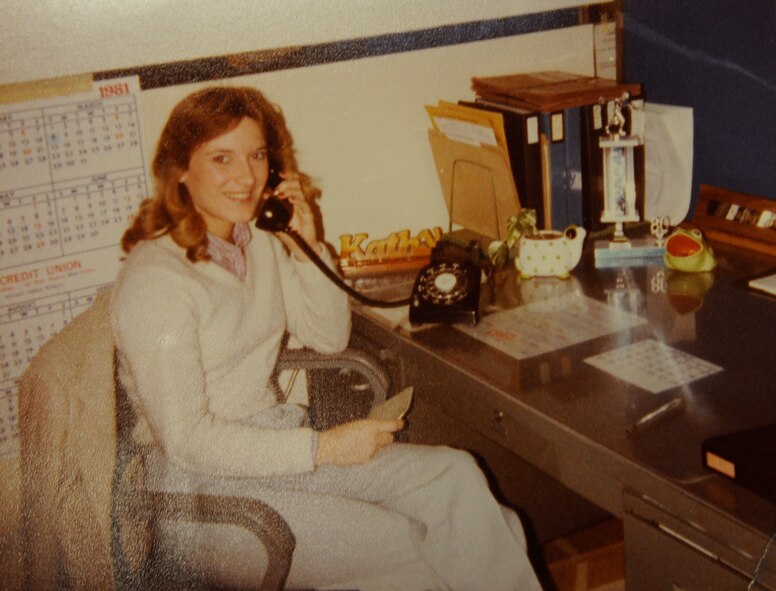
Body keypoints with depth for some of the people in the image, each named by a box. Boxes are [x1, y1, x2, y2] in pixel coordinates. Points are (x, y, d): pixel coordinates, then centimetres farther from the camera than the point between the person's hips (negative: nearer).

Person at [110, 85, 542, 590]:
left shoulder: (260, 237, 6)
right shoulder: (154, 281, -19)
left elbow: (331, 337, 11)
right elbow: (186, 438, -20)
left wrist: (306, 248, -5)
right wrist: (323, 447, -19)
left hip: (278, 442, 7)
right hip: (210, 488, -7)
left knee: (456, 477, -12)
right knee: (409, 547, -20)